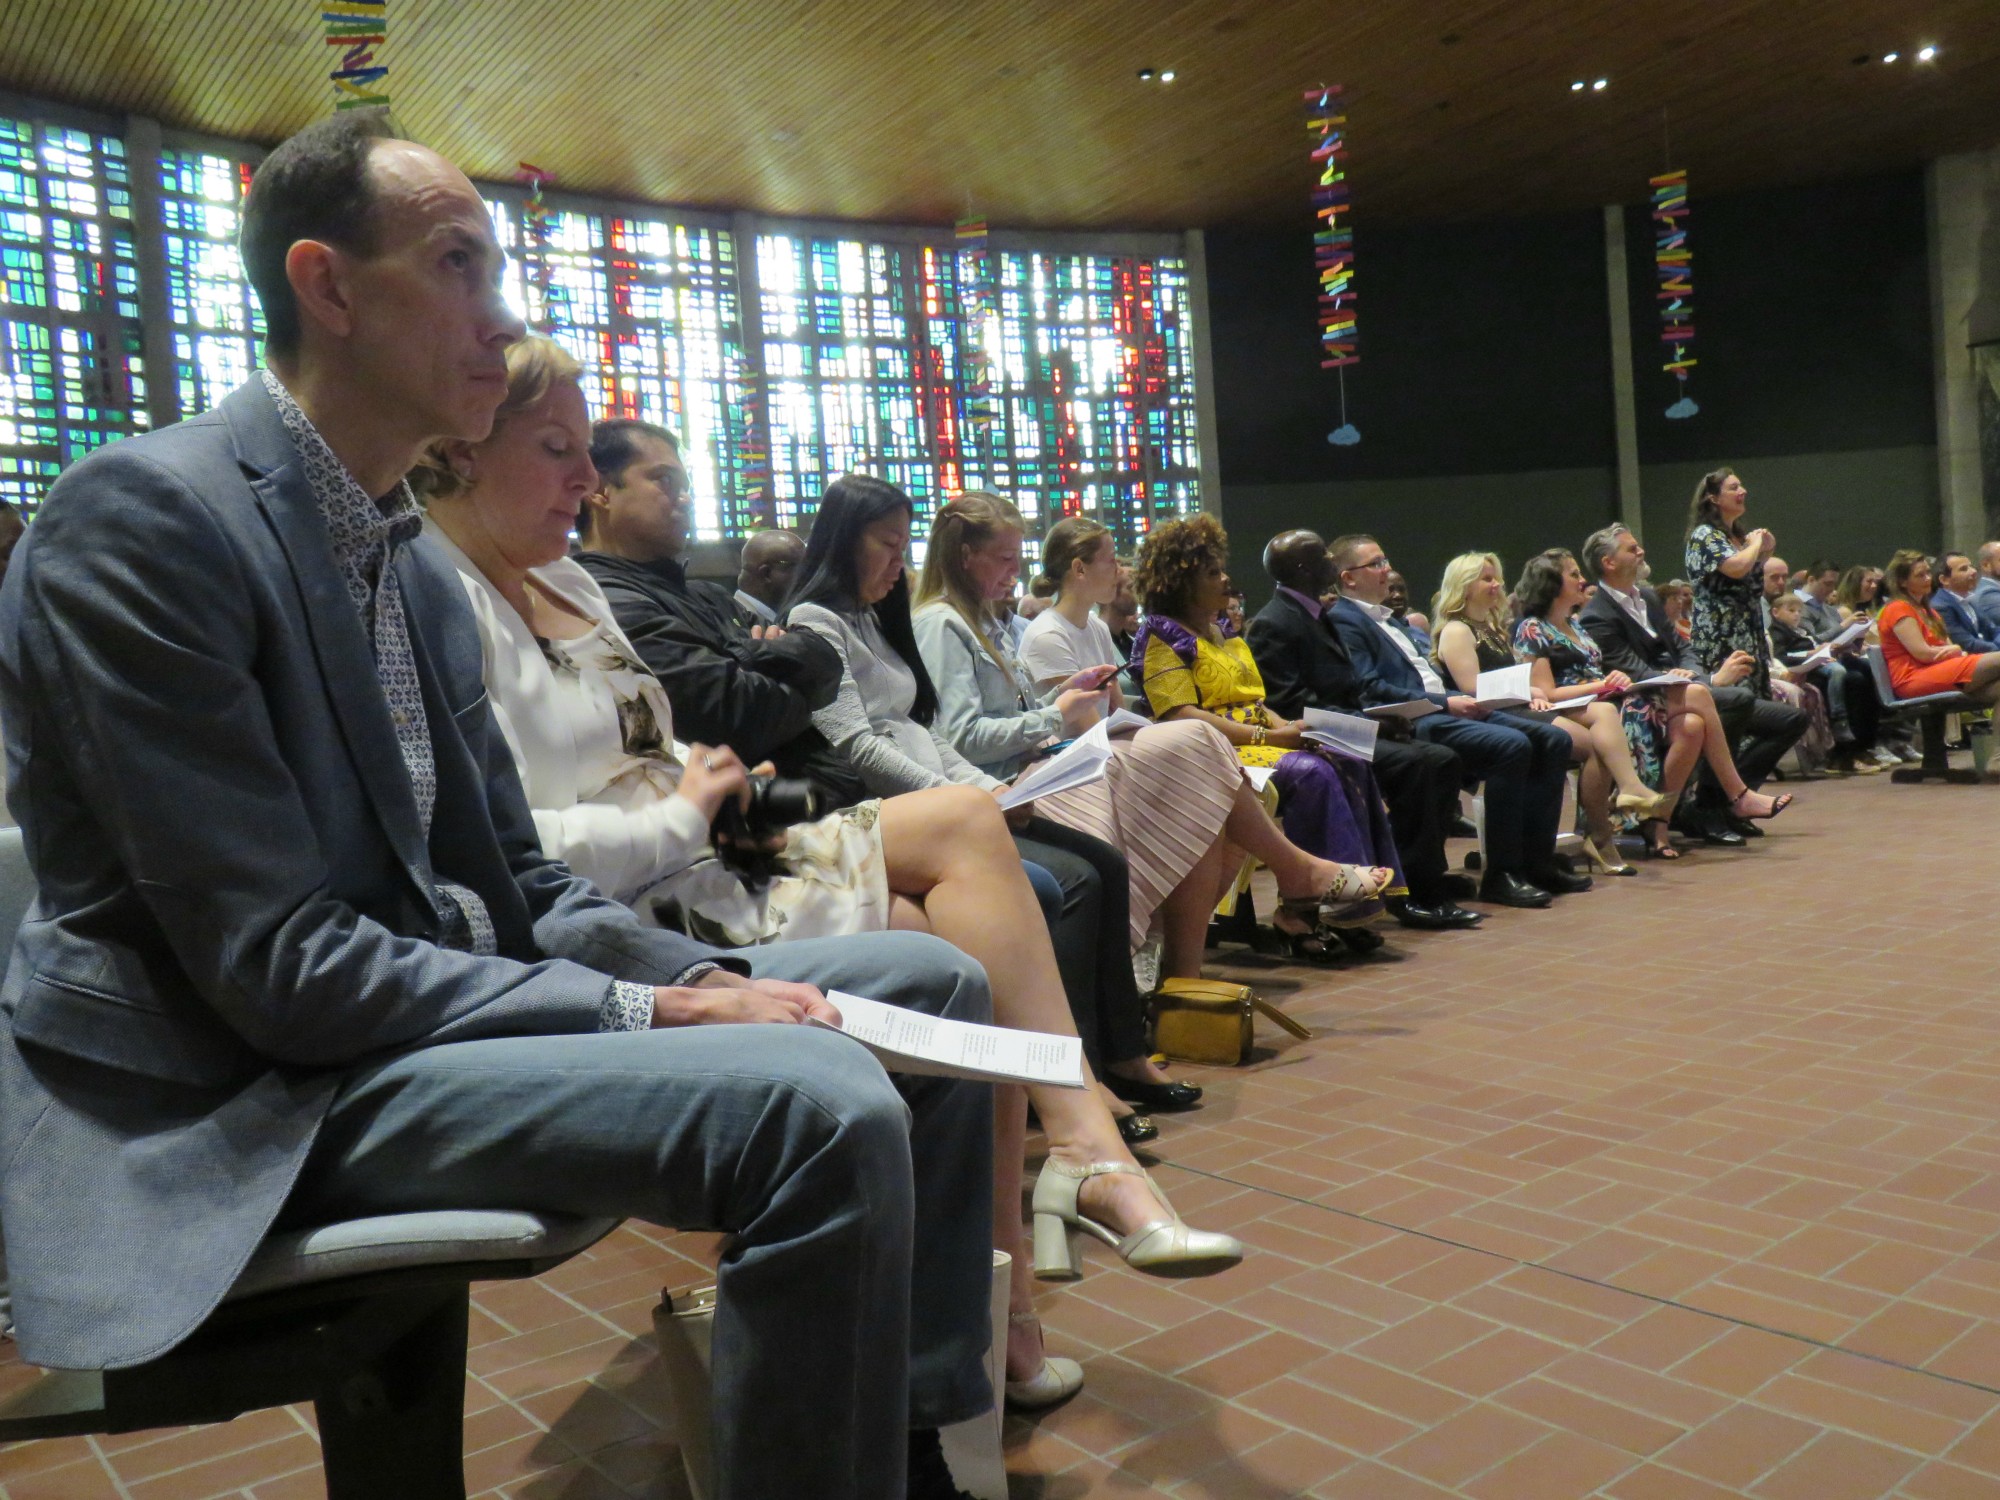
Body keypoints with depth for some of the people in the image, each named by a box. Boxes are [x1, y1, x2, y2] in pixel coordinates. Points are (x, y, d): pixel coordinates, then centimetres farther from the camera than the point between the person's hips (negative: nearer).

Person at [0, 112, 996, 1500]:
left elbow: (519, 886, 12)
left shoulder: (423, 566, 12)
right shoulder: (143, 513, -14)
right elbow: (272, 964, -20)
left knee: (929, 979, 8)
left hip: (448, 1002, 9)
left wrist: (712, 979, -6)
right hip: (262, 1094, -9)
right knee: (821, 1103, -31)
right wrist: (648, 1015, -20)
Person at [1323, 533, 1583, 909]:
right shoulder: (1343, 621, -5)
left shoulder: (1386, 619, 27)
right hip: (1412, 723, -10)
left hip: (1442, 707, 10)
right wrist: (1444, 704, -16)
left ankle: (1536, 860, 1)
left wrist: (1460, 700, 7)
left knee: (1553, 740, -1)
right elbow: (1369, 690, -16)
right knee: (1512, 745, -29)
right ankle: (1500, 874, -21)